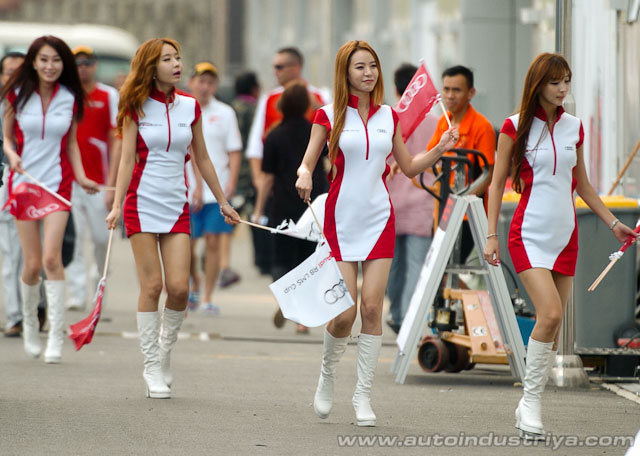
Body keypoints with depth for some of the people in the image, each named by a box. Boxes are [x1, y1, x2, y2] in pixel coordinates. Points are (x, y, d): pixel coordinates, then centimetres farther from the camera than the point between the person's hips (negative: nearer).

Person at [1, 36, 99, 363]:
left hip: (57, 183, 0)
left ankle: (56, 338, -11)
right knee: (32, 264, 0)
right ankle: (29, 323, 27)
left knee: (51, 258, -14)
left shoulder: (70, 99, 3)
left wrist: (81, 177, 1)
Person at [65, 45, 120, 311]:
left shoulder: (109, 96, 2)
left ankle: (100, 282, 29)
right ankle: (77, 293, -7)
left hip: (99, 182, -1)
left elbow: (116, 141, -1)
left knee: (101, 239, 4)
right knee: (72, 238, -8)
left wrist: (111, 184, -8)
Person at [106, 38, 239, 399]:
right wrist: (117, 205, -13)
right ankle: (153, 368, 3)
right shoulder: (136, 107, -1)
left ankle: (166, 351, 15)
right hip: (143, 202, -3)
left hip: (177, 205, 3)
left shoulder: (190, 107, 7)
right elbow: (127, 159, -4)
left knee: (179, 286, -8)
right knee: (152, 285, -6)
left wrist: (223, 202, 19)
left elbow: (202, 158, 16)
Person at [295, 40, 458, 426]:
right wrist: (304, 176, -23)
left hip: (379, 220, 2)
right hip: (342, 219, -2)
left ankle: (363, 395, 2)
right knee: (345, 311, -8)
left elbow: (409, 167, 18)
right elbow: (307, 165, 0)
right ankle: (328, 376, 20)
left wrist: (440, 149, 2)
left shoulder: (389, 117, 9)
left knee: (372, 307, -6)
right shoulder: (329, 116, 0)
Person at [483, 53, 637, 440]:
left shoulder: (574, 127, 9)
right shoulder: (516, 127, -3)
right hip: (530, 234, -5)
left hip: (565, 234, 5)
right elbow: (498, 183, 1)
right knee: (550, 313, -21)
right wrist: (491, 235, -4)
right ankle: (531, 399, -10)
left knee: (553, 325, 3)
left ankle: (529, 407, 12)